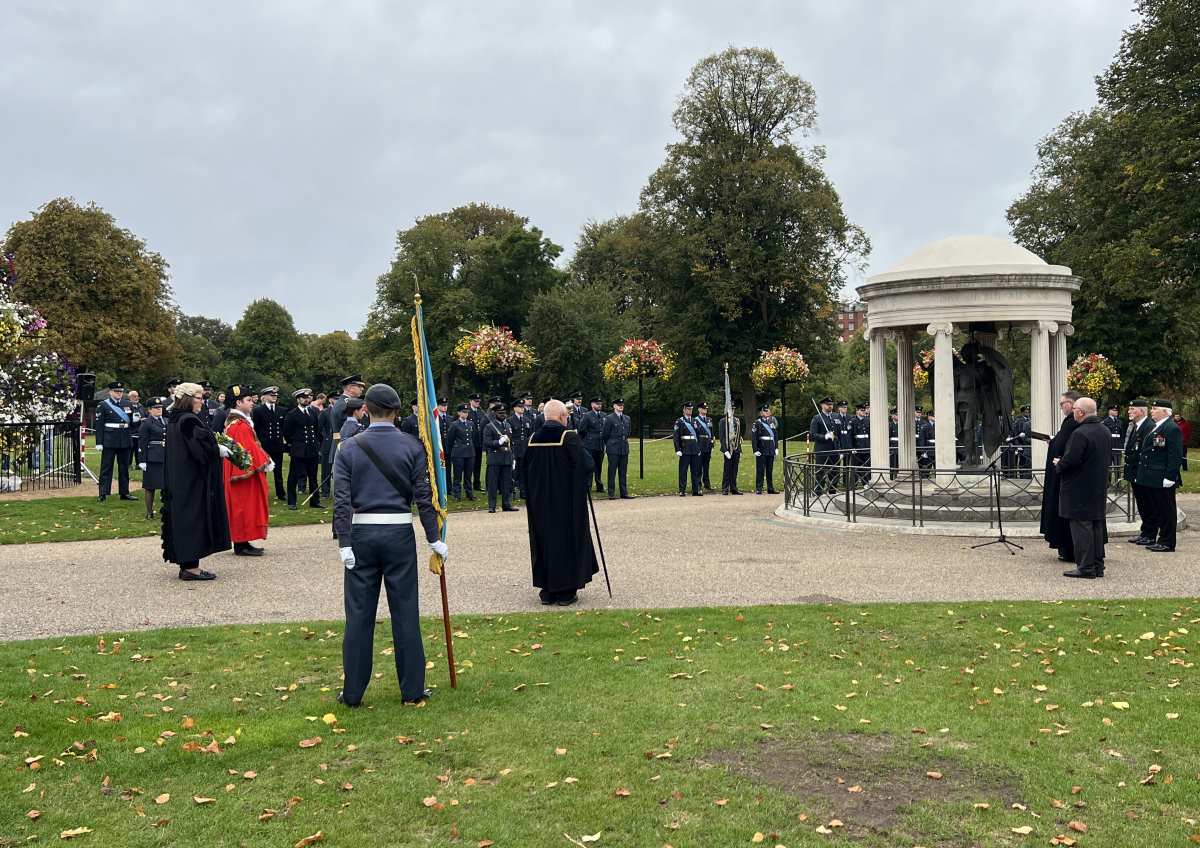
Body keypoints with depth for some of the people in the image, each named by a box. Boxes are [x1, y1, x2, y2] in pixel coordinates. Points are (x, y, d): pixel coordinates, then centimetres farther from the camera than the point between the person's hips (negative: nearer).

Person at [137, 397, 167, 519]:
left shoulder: (166, 421, 12)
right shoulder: (146, 424, -6)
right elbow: (142, 443, -9)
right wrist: (142, 461, -14)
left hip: (166, 458, 6)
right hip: (152, 458, -5)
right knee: (150, 486, 3)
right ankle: (149, 511, 11)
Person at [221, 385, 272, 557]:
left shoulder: (233, 422, 15)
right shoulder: (240, 425, -19)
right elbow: (248, 451, -22)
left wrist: (263, 461, 10)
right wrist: (263, 463, -10)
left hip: (238, 471, 11)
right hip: (245, 473, -11)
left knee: (243, 508, 13)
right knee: (244, 507, -5)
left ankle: (241, 543, 17)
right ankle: (242, 544, -1)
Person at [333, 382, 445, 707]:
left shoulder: (349, 448, 0)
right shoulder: (413, 447, -3)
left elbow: (341, 500, -6)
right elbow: (423, 497, -4)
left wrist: (344, 543, -5)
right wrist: (434, 539, 1)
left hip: (361, 534, 1)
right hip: (400, 534, -1)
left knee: (359, 614, 8)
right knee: (405, 612, 6)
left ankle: (353, 692, 14)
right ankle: (412, 690, 13)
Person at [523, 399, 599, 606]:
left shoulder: (533, 439, 1)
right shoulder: (569, 436, -14)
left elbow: (526, 471, 8)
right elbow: (586, 465, -15)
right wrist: (585, 486, 4)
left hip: (540, 502, 4)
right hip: (568, 502, -4)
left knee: (544, 541, 12)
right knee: (567, 541, 5)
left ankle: (546, 590, 16)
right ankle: (566, 592, 7)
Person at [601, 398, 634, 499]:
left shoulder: (627, 418, 12)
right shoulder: (609, 418, -5)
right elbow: (605, 434, 0)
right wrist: (608, 445, 7)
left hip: (624, 448, 5)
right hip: (613, 449, -5)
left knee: (623, 472, 8)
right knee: (612, 471, -1)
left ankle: (624, 493, 12)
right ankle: (611, 494, 2)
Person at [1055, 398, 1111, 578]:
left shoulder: (1080, 433, -20)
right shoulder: (1105, 431, 9)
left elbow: (1070, 460, -23)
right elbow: (1108, 459, 17)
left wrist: (1058, 465, -4)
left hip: (1080, 490, -9)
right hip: (1100, 488, 9)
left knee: (1081, 527, -3)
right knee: (1097, 526, 13)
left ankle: (1085, 568, -2)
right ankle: (1098, 566, 19)